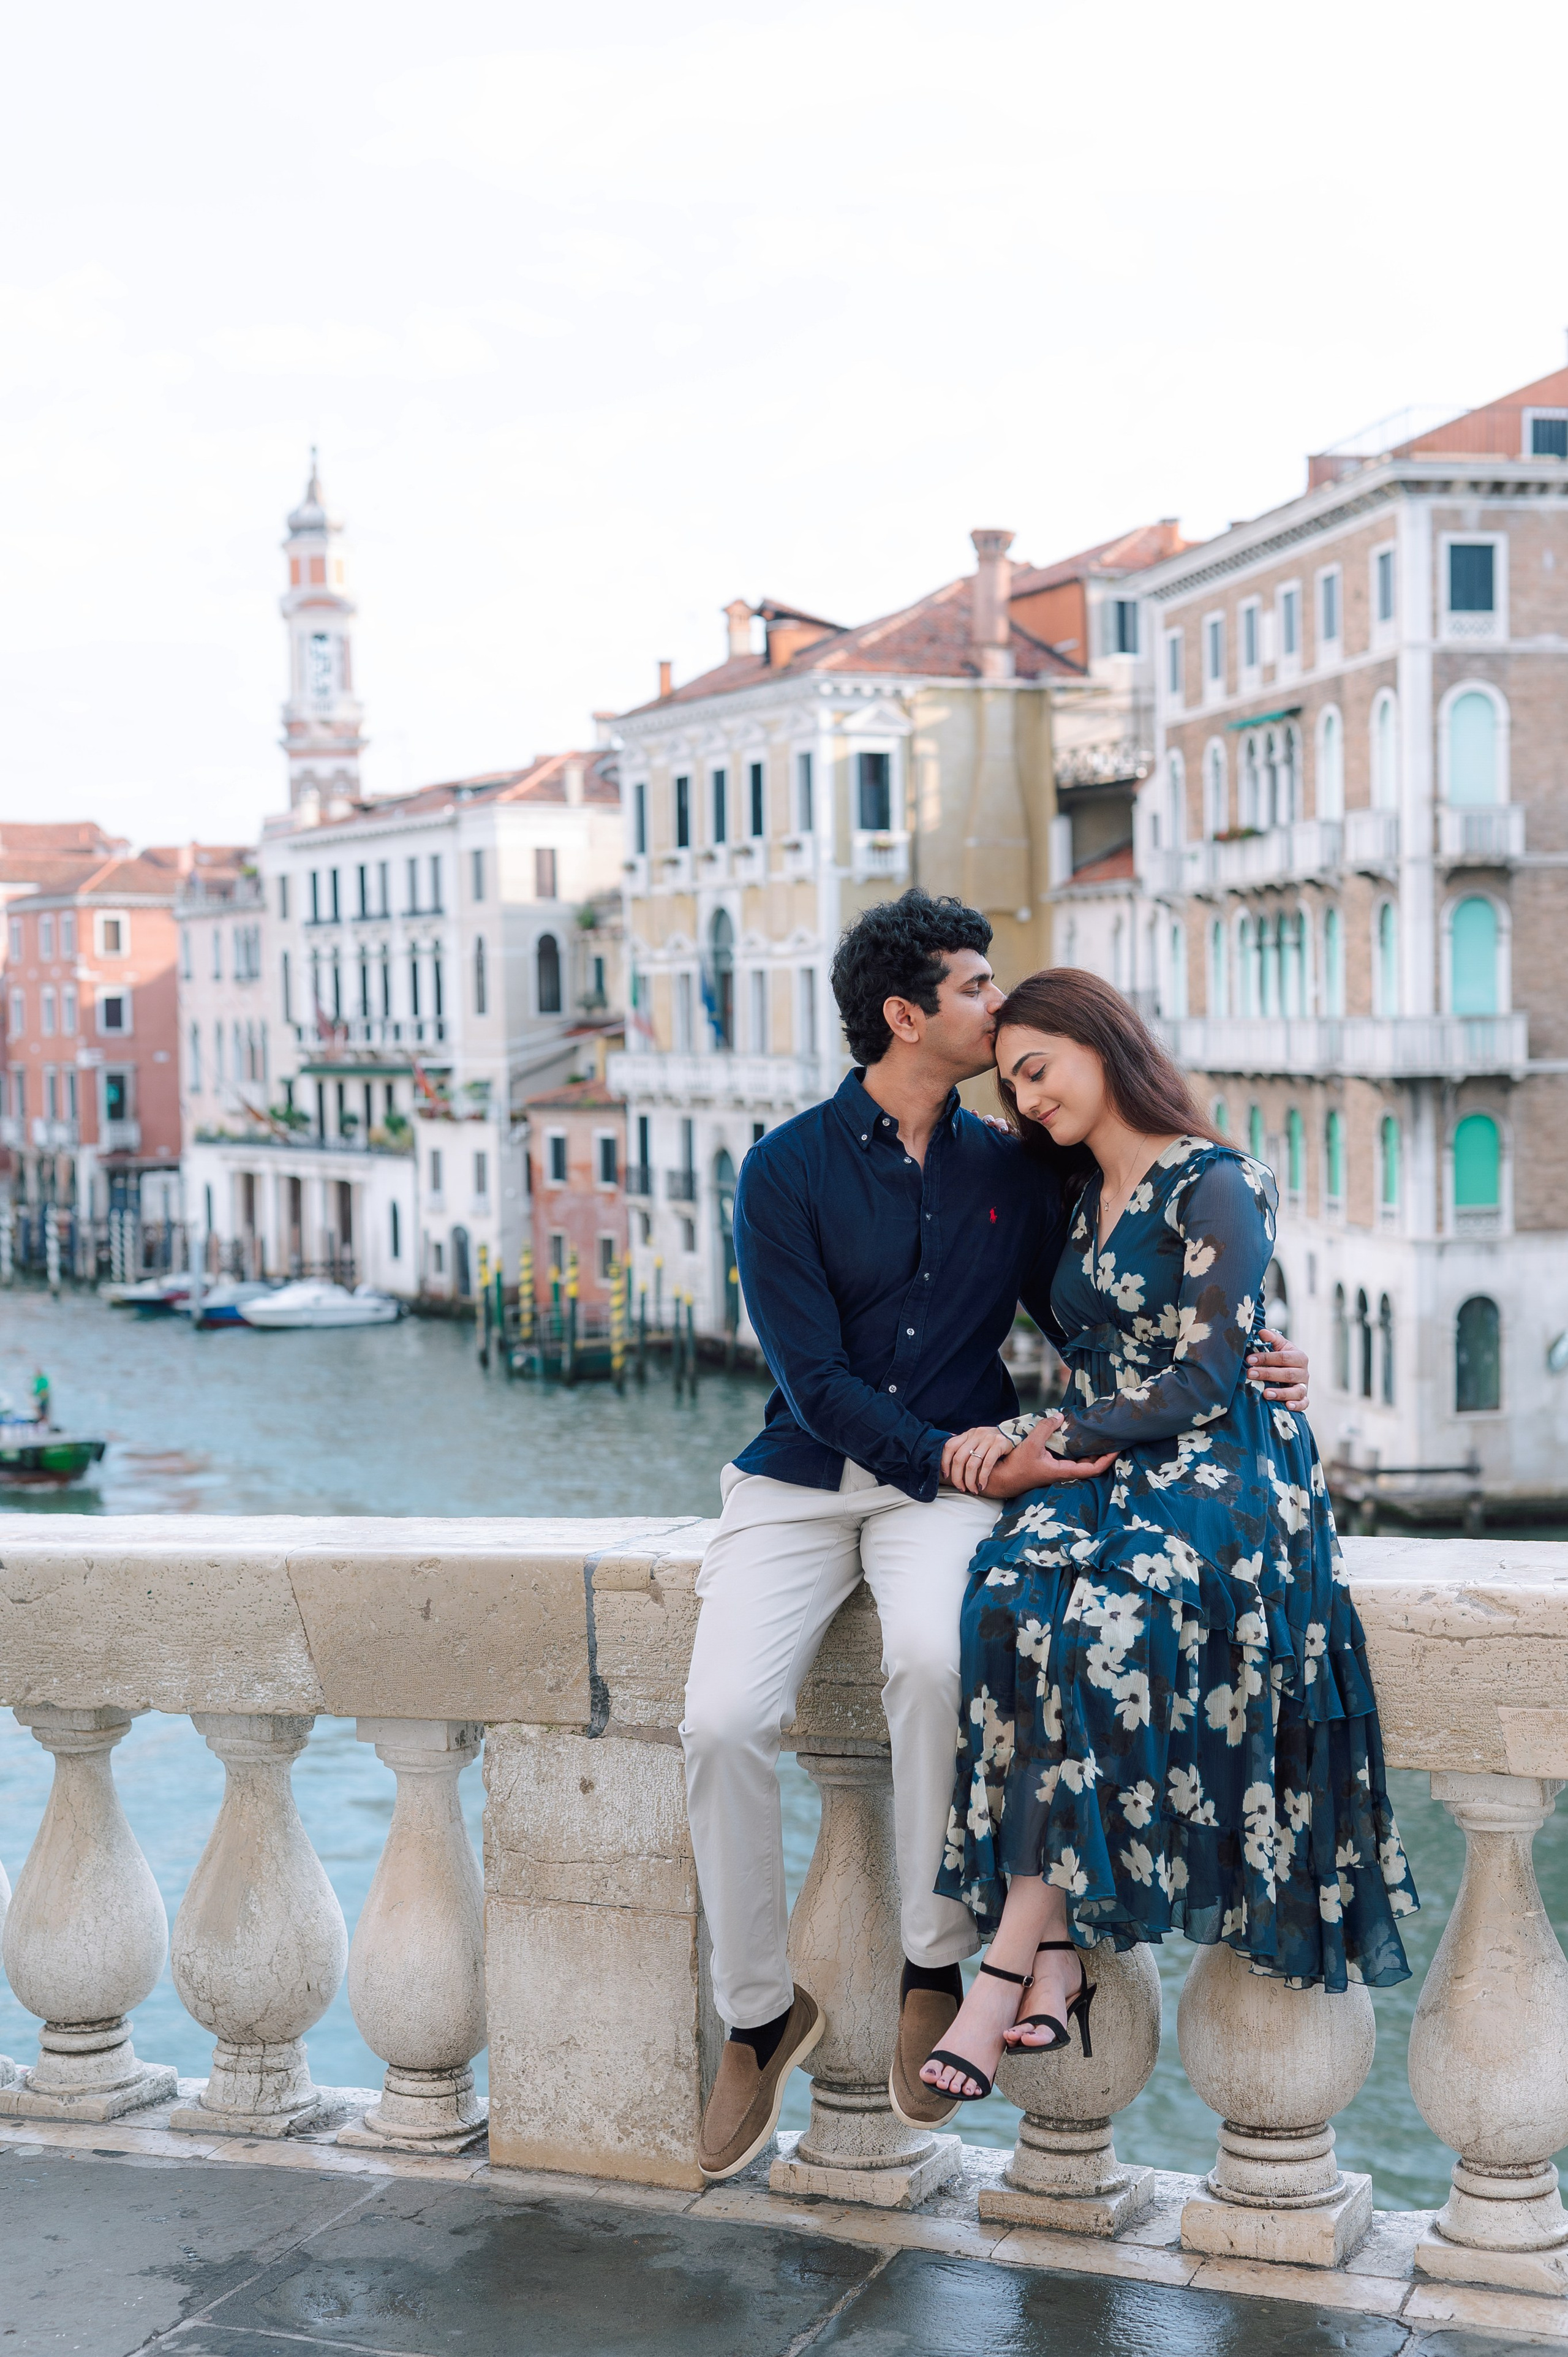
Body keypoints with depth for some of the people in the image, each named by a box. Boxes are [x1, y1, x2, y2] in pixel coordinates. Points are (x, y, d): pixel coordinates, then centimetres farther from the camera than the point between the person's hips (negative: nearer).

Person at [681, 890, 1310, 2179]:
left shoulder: (1012, 1172, 9)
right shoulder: (789, 1169, -1)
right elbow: (813, 1377, -7)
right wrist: (939, 1449, -19)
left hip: (946, 1483, 1)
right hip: (802, 1479, 0)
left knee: (934, 1654, -34)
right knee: (723, 1722, -22)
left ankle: (934, 1970, -18)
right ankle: (760, 2016, 0)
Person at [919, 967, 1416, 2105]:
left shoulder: (1215, 1185, -2)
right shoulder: (1079, 1202, 22)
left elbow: (1204, 1378, -10)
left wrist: (1057, 1447, -9)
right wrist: (1034, 1448, 4)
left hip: (1218, 1466, -6)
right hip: (1104, 1471, 6)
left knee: (1095, 1624, -36)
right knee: (1015, 1598, -29)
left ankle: (1011, 1966, -32)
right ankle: (1059, 1963, -33)